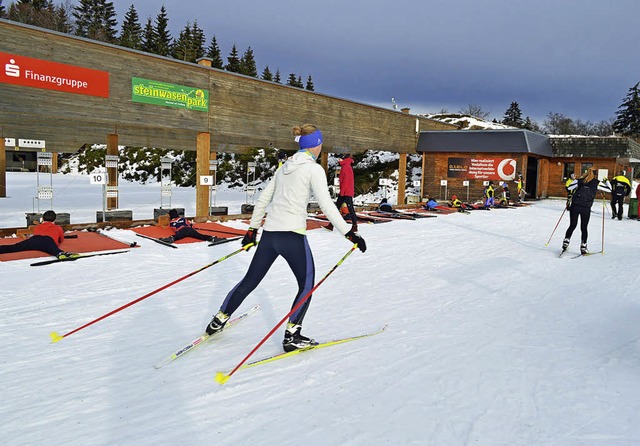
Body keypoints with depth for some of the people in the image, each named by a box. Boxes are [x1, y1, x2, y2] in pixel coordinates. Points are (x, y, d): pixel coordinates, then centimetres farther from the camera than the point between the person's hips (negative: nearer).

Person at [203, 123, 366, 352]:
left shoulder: (285, 167, 15)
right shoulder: (314, 169, -5)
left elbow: (263, 199, 18)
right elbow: (326, 205, -14)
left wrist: (252, 228, 24)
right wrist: (349, 233, -12)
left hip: (270, 233, 7)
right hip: (292, 235, -7)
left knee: (250, 280, 19)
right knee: (307, 284, 10)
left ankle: (219, 319, 30)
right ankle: (291, 335, 7)